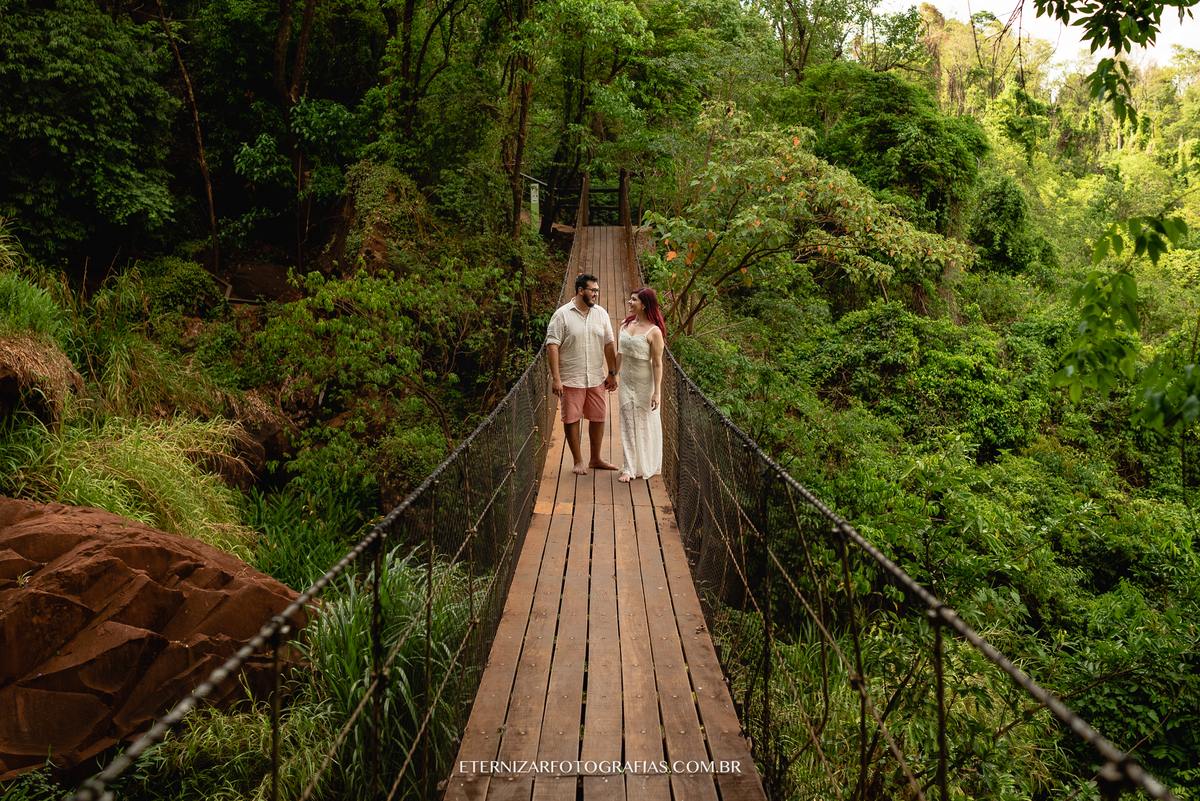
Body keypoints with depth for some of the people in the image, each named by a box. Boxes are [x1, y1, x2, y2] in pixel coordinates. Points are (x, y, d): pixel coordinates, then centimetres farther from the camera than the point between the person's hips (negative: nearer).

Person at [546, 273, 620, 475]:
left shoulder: (601, 314, 6)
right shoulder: (562, 315, -8)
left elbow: (609, 345, 12)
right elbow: (552, 346, -11)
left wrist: (612, 373, 9)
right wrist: (556, 378, -16)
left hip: (596, 378, 4)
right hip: (570, 379, -4)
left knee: (599, 417, 9)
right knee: (571, 419, 3)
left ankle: (596, 459, 24)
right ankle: (578, 461, 18)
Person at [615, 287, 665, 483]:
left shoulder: (654, 331, -15)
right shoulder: (626, 324, 4)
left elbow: (657, 364, -15)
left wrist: (656, 392, -17)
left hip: (645, 383, -5)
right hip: (627, 382, 5)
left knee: (645, 423, 8)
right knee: (628, 424, 5)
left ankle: (647, 467, 26)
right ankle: (629, 469, 10)